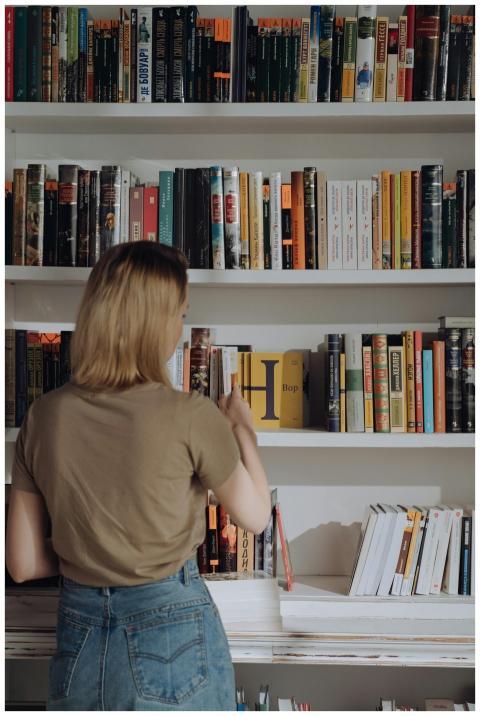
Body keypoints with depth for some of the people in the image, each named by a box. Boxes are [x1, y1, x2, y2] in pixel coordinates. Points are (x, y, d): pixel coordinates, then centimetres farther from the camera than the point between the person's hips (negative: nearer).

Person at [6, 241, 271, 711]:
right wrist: (241, 426, 8)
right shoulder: (190, 417, -20)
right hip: (171, 630, -3)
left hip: (78, 634, 3)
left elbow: (23, 564, -2)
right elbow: (255, 516, -4)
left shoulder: (43, 417, -8)